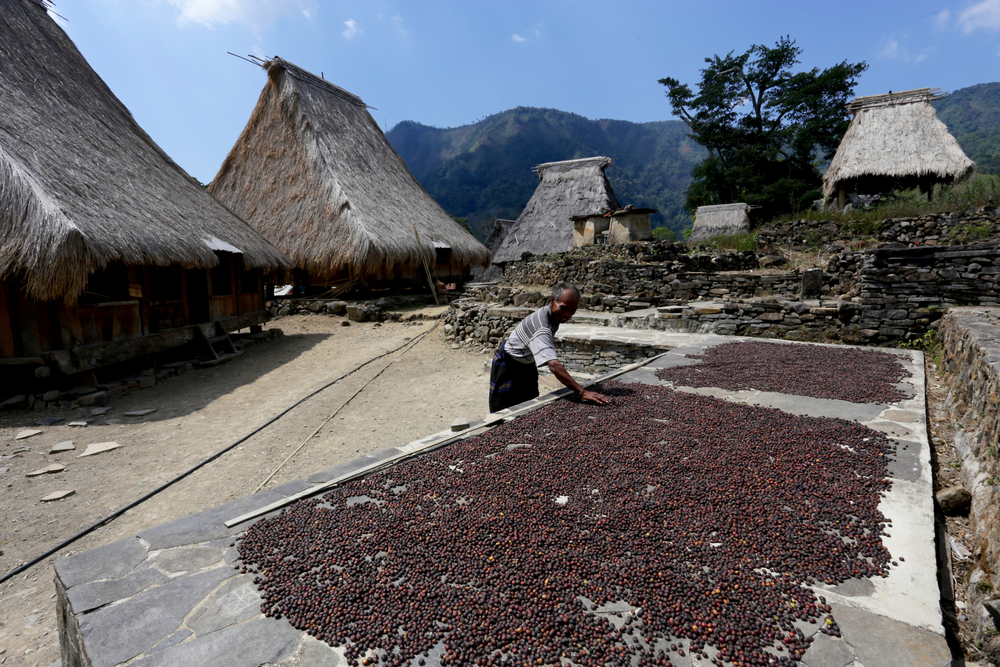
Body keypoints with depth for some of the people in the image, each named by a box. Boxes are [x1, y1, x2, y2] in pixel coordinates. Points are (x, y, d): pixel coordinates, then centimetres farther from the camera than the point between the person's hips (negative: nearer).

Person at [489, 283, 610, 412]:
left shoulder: (555, 315, -10)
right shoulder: (540, 327, -40)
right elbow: (553, 365, -50)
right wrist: (582, 392, -54)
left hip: (528, 364, 9)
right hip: (508, 365, -9)